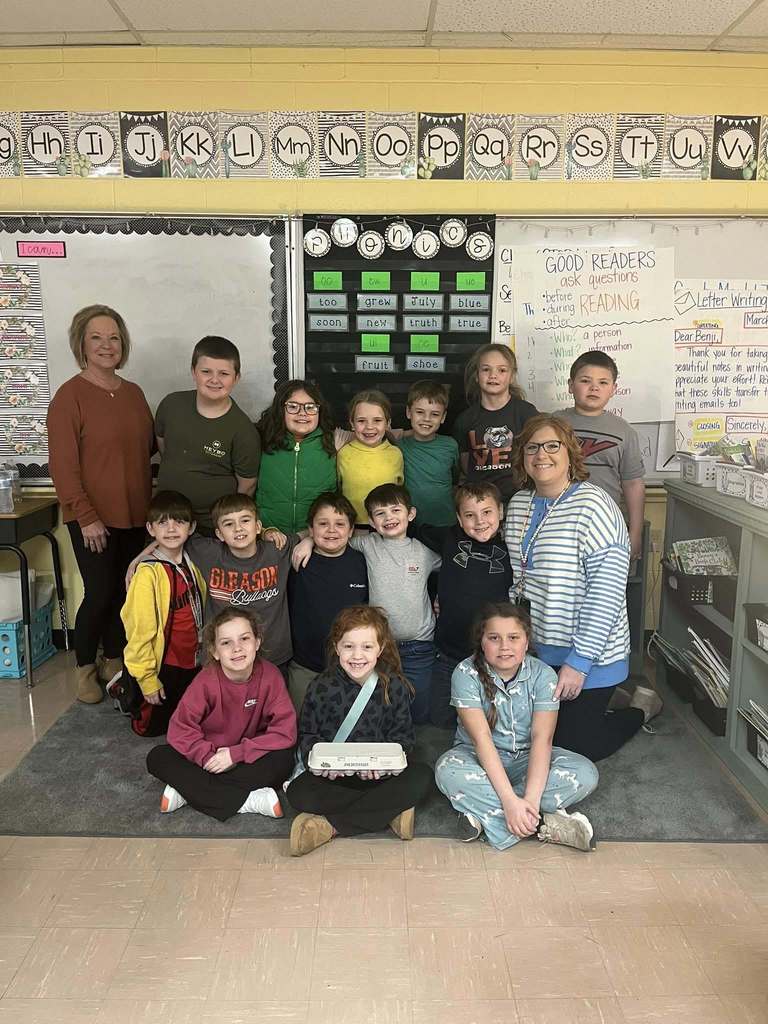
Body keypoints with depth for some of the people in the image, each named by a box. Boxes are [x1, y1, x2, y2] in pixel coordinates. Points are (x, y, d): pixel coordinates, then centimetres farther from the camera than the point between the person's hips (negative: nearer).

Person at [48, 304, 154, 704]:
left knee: (124, 592, 12)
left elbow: (147, 447, 16)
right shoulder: (70, 395, -10)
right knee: (100, 593, -1)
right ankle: (85, 668, 22)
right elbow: (63, 465, -12)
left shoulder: (133, 393, 8)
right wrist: (86, 516, -15)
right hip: (93, 517, -5)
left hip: (135, 513, 5)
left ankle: (114, 661, 30)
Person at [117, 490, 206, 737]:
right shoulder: (148, 573, -21)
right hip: (164, 667, -6)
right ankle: (125, 688, 34)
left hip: (192, 662, 6)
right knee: (151, 727, 12)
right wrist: (147, 679, -15)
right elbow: (139, 629, -18)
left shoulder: (192, 563, -2)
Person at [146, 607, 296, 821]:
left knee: (284, 759, -31)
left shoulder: (270, 677, -20)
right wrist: (208, 757, -29)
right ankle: (249, 801, -28)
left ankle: (189, 790, -24)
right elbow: (180, 729, -16)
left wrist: (236, 754, -25)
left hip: (248, 756, -1)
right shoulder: (206, 681, -19)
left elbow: (285, 732, -21)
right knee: (157, 758, -22)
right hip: (209, 754, 1)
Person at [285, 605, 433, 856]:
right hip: (333, 775, -1)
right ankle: (390, 810, -24)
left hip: (380, 774, 1)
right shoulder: (321, 688, -4)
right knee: (297, 792, -30)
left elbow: (402, 736, 1)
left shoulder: (395, 687, -3)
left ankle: (329, 826, -25)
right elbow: (308, 735, 2)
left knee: (422, 778, -28)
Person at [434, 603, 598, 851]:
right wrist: (510, 800, -33)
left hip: (527, 758, 2)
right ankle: (545, 825, -27)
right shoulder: (466, 673, -17)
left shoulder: (543, 675, -13)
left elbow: (542, 738, -22)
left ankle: (481, 812, -25)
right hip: (481, 758, -1)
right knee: (447, 771, -35)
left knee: (585, 773, -25)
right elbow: (482, 738, -25)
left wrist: (530, 799, -35)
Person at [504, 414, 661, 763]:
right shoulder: (518, 504, 3)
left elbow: (606, 590, -21)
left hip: (587, 655, -7)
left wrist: (578, 661, -21)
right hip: (535, 648, 7)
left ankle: (641, 707, 27)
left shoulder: (592, 505, -19)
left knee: (572, 746, 3)